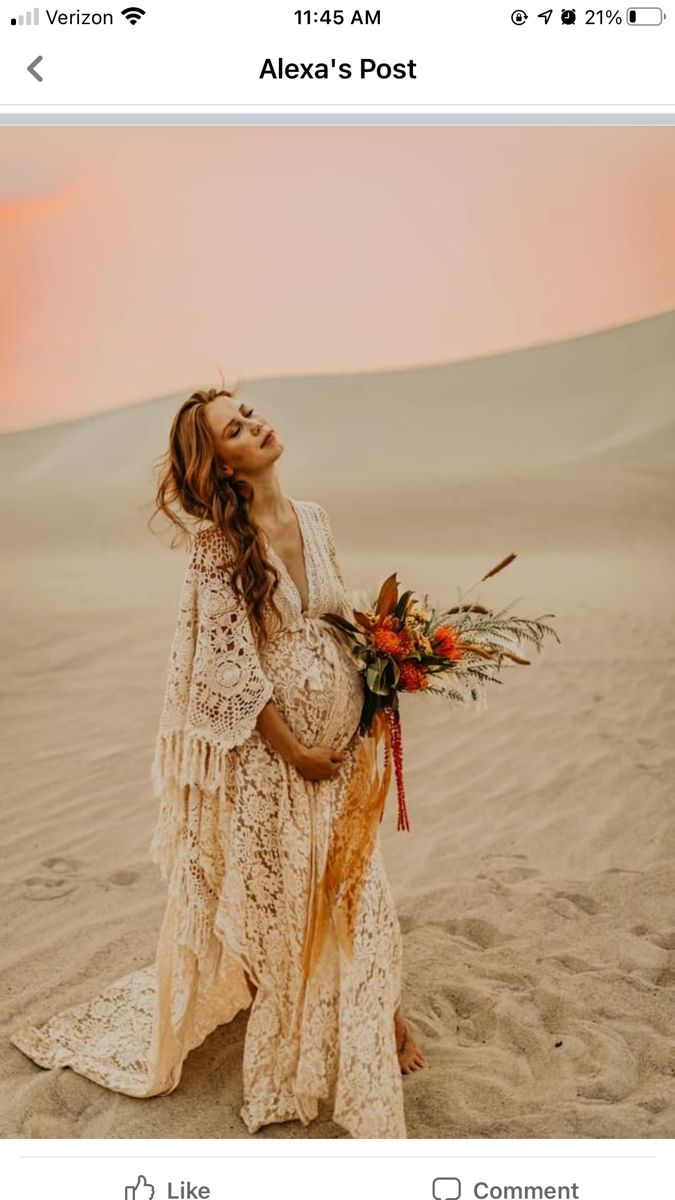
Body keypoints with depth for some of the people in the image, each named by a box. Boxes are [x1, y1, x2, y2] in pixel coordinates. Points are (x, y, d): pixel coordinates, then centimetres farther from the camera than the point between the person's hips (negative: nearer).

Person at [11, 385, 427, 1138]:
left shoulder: (314, 519, 2)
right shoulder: (218, 548, -16)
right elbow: (232, 668, -16)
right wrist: (297, 752, -12)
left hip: (341, 737, 5)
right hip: (271, 747, -5)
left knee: (353, 881, 16)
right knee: (277, 892, 12)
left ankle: (376, 1014, 37)